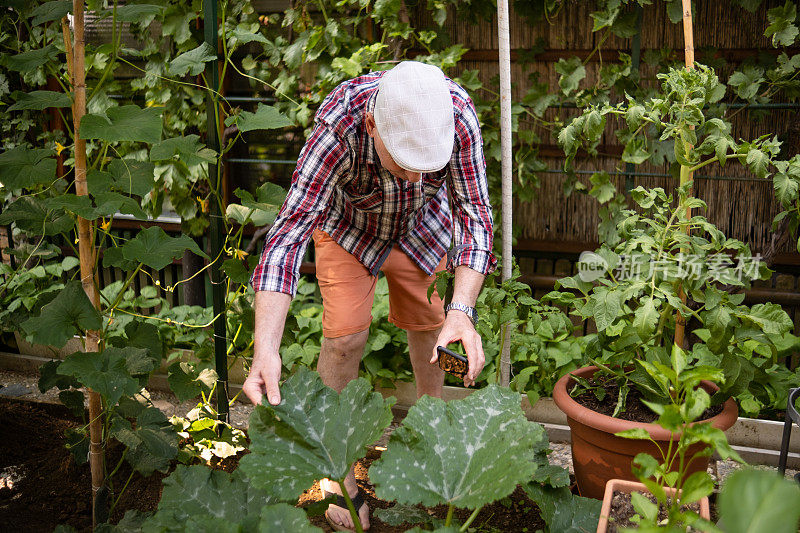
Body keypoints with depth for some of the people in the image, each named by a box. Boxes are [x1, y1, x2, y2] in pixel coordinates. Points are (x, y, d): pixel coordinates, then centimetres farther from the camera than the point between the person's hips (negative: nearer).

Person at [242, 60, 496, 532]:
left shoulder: (457, 113, -37)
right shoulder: (339, 126, -43)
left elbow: (475, 212, -31)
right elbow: (290, 231, -46)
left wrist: (462, 310, -46)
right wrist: (266, 350, -57)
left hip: (421, 224, 3)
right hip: (347, 223, -2)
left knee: (428, 324, 11)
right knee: (345, 336, -9)